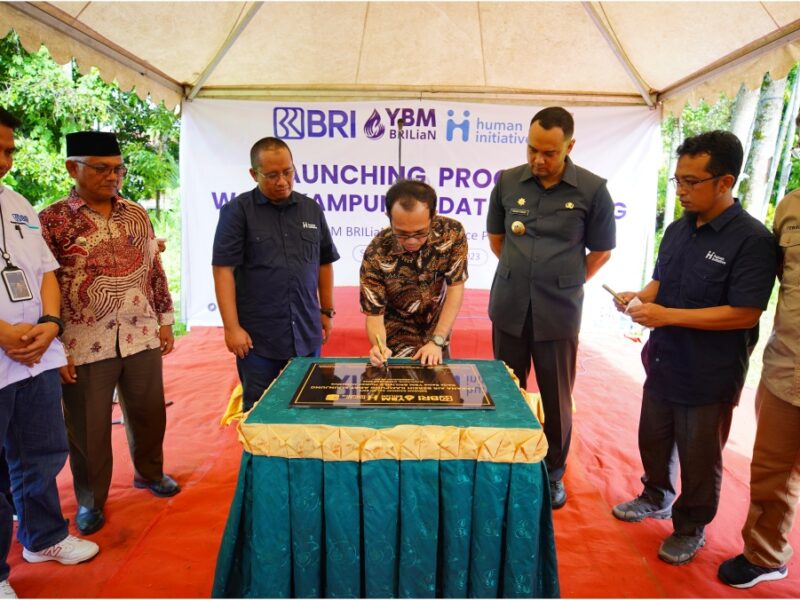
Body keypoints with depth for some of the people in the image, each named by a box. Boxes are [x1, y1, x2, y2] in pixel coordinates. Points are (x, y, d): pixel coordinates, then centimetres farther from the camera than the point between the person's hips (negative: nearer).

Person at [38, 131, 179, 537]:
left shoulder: (137, 214, 6)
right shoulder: (52, 221, -7)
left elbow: (156, 270, 11)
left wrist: (165, 320, 9)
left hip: (141, 337, 4)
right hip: (84, 345, -3)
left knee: (149, 413, 17)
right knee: (88, 428, 10)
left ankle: (149, 472, 41)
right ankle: (90, 499, 31)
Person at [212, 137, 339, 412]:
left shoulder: (312, 209, 8)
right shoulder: (237, 210, -4)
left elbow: (324, 263, 15)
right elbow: (223, 270, -8)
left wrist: (327, 311, 13)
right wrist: (232, 327, -13)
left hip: (307, 335, 4)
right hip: (257, 338, -3)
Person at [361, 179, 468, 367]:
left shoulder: (452, 233, -21)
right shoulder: (376, 254, -26)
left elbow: (455, 288, -15)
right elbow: (374, 314, -19)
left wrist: (437, 342, -20)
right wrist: (380, 347, -39)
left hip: (437, 336, 3)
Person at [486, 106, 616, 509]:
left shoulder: (592, 190, -6)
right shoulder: (508, 182, 0)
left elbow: (601, 251, 4)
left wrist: (565, 282, 2)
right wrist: (523, 274, 9)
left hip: (558, 314, -2)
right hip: (509, 309, 2)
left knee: (557, 399, 10)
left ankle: (554, 472, 32)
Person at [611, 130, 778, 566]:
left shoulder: (752, 240, -18)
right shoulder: (677, 230, 4)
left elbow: (744, 314, -23)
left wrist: (667, 315, -27)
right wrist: (638, 297, -8)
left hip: (709, 377, -6)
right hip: (663, 363, 7)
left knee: (699, 457, 12)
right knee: (654, 439, 22)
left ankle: (691, 528, 33)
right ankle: (657, 498, 46)